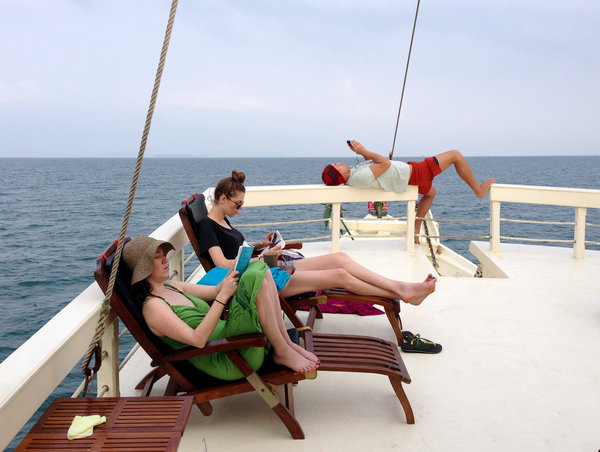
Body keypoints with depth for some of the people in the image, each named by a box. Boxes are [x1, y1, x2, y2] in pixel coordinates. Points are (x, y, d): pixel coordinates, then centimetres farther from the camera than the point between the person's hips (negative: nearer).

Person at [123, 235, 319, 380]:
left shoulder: (172, 287, 17)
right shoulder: (152, 306, -11)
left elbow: (214, 290, 20)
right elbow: (197, 340, -22)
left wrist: (231, 277, 0)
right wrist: (223, 296, -24)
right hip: (227, 362, -9)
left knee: (259, 267, 1)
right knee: (254, 278, -25)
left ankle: (287, 342, -3)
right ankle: (282, 353, -11)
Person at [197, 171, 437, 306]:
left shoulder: (223, 221, 16)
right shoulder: (208, 225, -10)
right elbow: (223, 263, -19)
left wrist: (260, 244, 11)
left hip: (271, 269, 9)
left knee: (339, 258, -5)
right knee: (340, 275, -15)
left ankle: (402, 287, -7)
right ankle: (401, 293, -4)